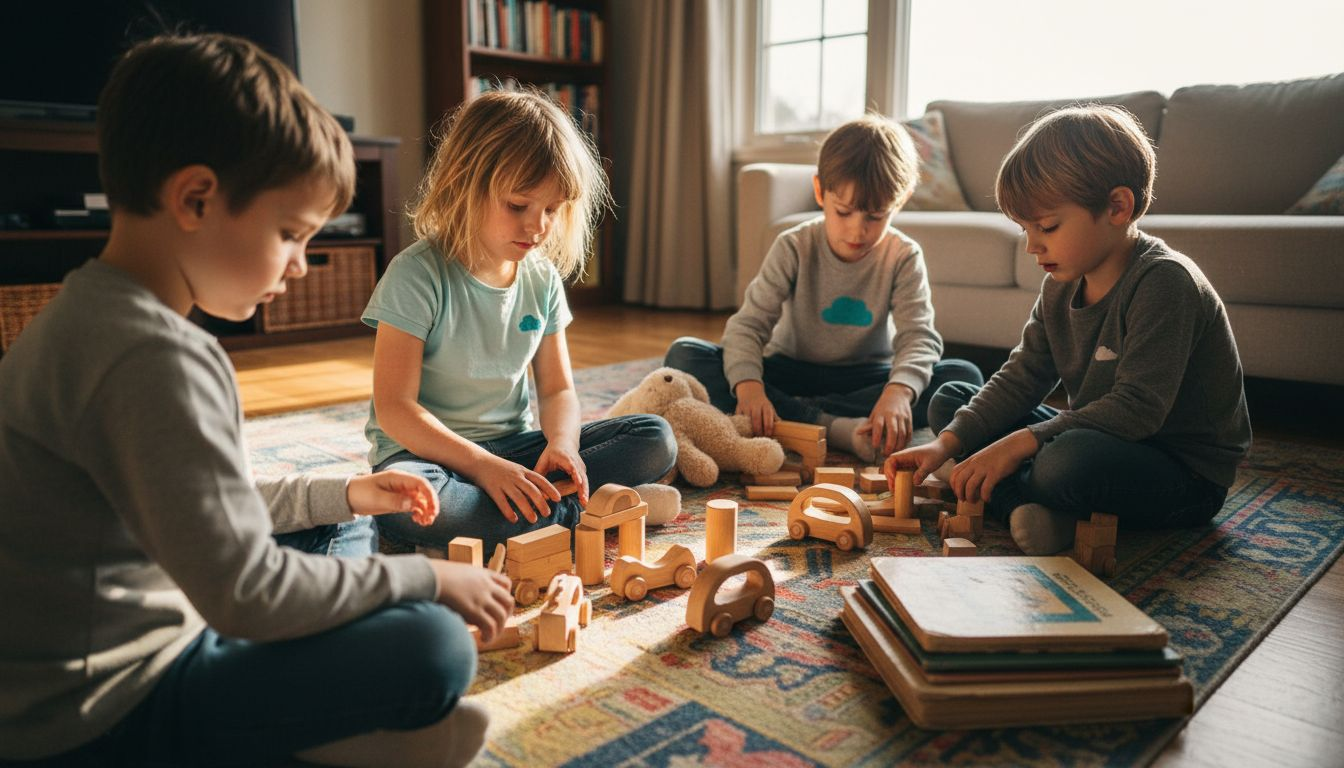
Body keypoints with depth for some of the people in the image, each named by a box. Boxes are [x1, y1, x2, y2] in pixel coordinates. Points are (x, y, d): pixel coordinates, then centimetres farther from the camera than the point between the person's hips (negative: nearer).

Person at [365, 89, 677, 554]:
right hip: (429, 452, -4)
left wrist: (562, 443, -17)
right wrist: (483, 465, -29)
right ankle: (580, 511, -27)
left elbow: (557, 390, 6)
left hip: (515, 448, 5)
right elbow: (394, 408, -18)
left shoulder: (542, 279, 3)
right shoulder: (417, 275, -15)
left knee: (656, 438, -7)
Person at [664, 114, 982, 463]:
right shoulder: (794, 248, -11)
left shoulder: (903, 258, -9)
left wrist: (899, 390, -44)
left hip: (865, 379, 1)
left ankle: (794, 417, -30)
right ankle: (831, 427, -36)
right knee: (684, 355, -24)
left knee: (967, 377, -25)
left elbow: (918, 335, -20)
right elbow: (748, 323, -19)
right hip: (791, 373, 0)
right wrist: (748, 385, -41)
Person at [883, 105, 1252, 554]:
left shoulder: (1163, 282, -23)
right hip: (1096, 443, 8)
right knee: (949, 401, 3)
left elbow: (1138, 408, -29)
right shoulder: (1062, 283, 2)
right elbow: (1021, 378, 2)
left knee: (1070, 461, -42)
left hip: (1185, 473, -8)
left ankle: (1004, 495, -7)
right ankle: (1026, 506, -20)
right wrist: (948, 443, -11)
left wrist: (1019, 443, -31)